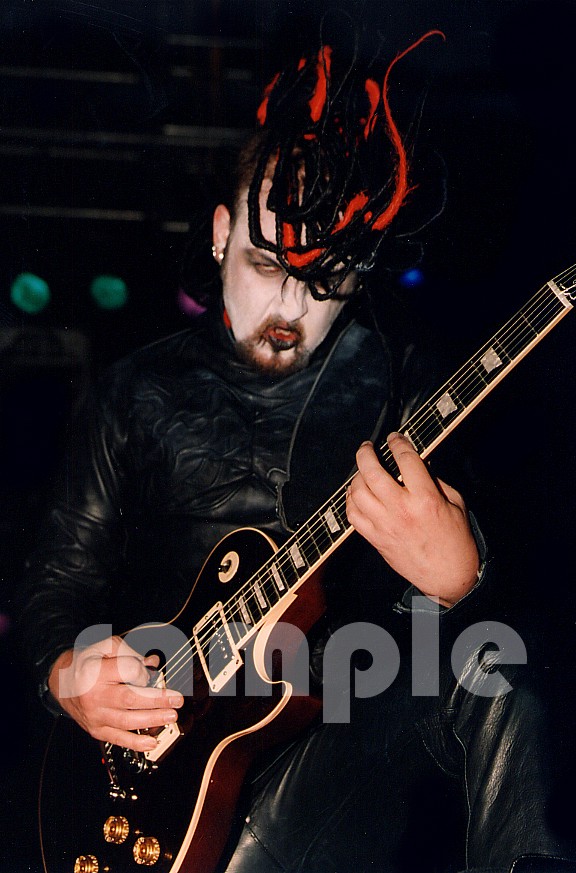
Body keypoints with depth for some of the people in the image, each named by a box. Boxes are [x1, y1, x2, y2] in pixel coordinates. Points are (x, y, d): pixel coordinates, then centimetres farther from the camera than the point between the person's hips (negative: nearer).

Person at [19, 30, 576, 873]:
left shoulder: (398, 391, 7)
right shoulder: (141, 393, 12)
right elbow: (64, 573, 17)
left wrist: (453, 582, -23)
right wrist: (68, 671, -6)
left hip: (371, 716, 1)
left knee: (497, 693, -33)